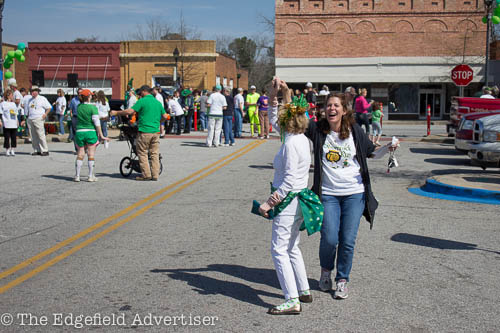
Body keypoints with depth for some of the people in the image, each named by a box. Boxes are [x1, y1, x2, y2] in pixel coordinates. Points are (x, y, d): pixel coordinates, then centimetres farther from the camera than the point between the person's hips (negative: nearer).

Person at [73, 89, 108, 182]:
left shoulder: (79, 107, 2)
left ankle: (77, 176, 9)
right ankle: (91, 176, 5)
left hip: (79, 132, 4)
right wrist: (101, 135, -7)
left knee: (80, 155, 9)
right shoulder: (93, 107, -10)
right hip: (91, 132, -3)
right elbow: (96, 122, -11)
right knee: (91, 155, 4)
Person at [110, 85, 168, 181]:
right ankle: (155, 175, 8)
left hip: (144, 131, -5)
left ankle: (146, 175, 2)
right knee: (154, 154, 8)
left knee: (143, 153, 4)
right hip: (156, 131, 5)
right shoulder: (158, 102, 12)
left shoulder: (142, 101, -6)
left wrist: (116, 113, -1)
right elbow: (165, 116, 14)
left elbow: (130, 111, -11)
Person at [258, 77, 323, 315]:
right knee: (292, 248, 20)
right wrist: (273, 97, 18)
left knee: (279, 250, -6)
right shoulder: (301, 138, 7)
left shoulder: (291, 144, -19)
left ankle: (292, 301, -6)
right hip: (298, 199, 10)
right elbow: (274, 122, 25)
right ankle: (304, 291, 29)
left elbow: (289, 180, -23)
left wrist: (268, 203, -20)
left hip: (289, 201, -10)